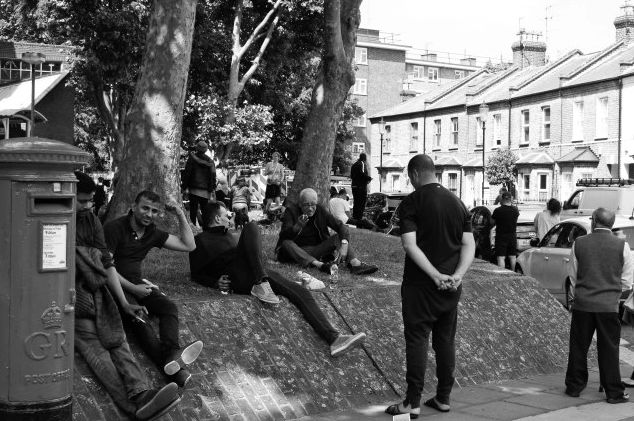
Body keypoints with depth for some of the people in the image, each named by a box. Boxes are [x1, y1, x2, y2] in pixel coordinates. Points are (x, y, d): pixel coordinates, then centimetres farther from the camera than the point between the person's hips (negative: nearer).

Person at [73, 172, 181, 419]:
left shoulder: (92, 221, 19)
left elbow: (107, 265, 17)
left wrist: (124, 304, 11)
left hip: (96, 294, 5)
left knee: (117, 341, -17)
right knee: (92, 345, -24)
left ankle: (141, 394, -38)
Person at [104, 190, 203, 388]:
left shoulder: (152, 233, 12)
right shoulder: (115, 228, -8)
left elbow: (189, 245, 14)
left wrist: (181, 215, 5)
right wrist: (132, 288, -15)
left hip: (137, 283, 7)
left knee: (169, 306, -22)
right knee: (138, 317, -33)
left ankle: (172, 354, -47)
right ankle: (173, 368, -51)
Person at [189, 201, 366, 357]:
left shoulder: (228, 235, 36)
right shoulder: (201, 240, 16)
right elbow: (196, 273, 11)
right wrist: (216, 281, -8)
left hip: (262, 274, 7)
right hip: (240, 279, -7)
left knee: (302, 293, -14)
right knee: (251, 227, -24)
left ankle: (334, 339, -27)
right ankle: (260, 284, -37)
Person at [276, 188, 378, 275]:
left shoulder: (320, 211, 0)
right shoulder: (291, 211, -7)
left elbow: (341, 226, -8)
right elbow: (285, 236, -18)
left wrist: (344, 244, -28)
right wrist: (298, 226, -38)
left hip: (317, 250, 3)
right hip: (297, 251, -3)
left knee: (338, 237, -14)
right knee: (286, 244, -33)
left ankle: (355, 263, -40)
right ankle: (319, 265, -50)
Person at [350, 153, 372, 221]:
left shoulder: (354, 165, 17)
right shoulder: (363, 164, -8)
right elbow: (362, 173, -21)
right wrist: (369, 178, -7)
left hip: (354, 185, 8)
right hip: (361, 186, -8)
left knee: (355, 202, 14)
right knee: (362, 202, -5)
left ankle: (354, 217, 16)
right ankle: (359, 217, -9)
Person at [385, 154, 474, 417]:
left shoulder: (412, 202, -8)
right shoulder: (457, 203, 9)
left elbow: (410, 244, -18)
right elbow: (469, 245, 2)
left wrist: (435, 275, -19)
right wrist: (457, 274, -8)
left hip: (420, 284, -5)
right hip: (451, 285, 5)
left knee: (417, 339, -1)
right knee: (445, 340, 12)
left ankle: (413, 403, 0)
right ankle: (443, 398, 18)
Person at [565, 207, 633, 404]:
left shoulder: (578, 243, -1)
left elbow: (572, 275, 6)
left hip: (582, 304, 1)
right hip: (609, 306, -1)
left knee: (578, 347, 11)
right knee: (609, 349, 7)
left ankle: (574, 387, 21)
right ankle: (614, 392, 13)